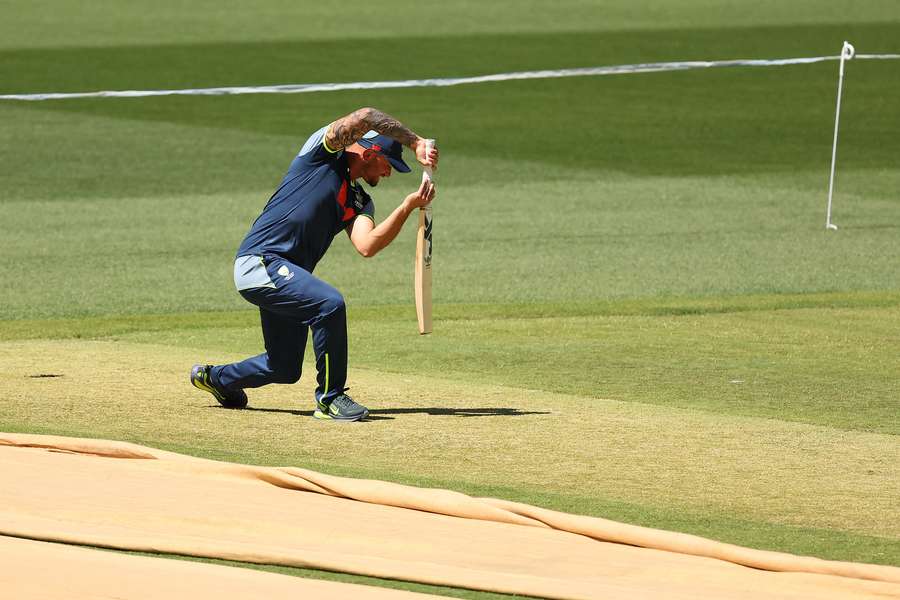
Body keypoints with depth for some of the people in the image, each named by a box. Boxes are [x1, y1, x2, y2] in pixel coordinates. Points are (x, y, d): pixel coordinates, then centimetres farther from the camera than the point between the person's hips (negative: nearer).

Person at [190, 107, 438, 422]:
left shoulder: (359, 202, 15)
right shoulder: (323, 152, -1)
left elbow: (367, 246, -6)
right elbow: (363, 118, -19)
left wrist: (409, 206, -12)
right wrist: (416, 143, -18)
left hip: (285, 277, 9)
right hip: (259, 263, -9)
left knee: (285, 369, 13)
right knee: (330, 304, -28)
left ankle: (215, 378, 42)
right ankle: (329, 398, -15)